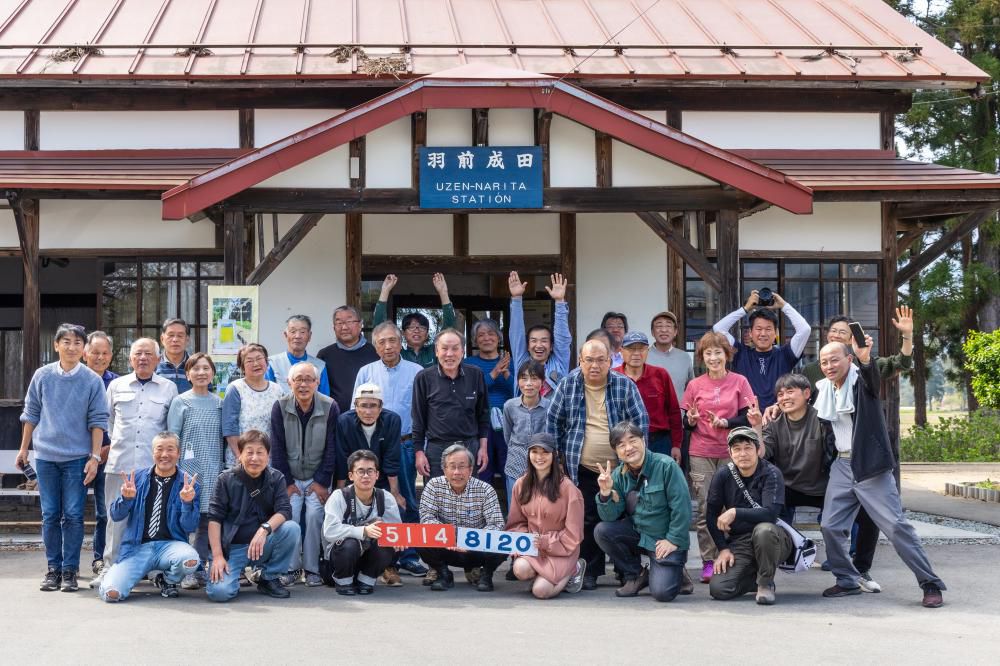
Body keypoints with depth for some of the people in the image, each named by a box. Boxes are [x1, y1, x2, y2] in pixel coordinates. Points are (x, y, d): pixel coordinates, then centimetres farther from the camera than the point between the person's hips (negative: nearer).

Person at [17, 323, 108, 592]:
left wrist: (94, 457, -6)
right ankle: (53, 569, 13)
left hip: (77, 457, -2)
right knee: (50, 515, 5)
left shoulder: (92, 380, -3)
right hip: (45, 456, 2)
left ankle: (70, 570, 6)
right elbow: (31, 414, 11)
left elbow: (98, 421, -1)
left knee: (73, 516, -1)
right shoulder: (42, 376, 3)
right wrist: (23, 449, 11)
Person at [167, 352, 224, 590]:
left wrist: (226, 464, 10)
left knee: (207, 519, 3)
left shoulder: (218, 403, 11)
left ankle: (200, 568, 10)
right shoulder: (180, 402, 2)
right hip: (188, 469, -3)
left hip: (213, 472, 3)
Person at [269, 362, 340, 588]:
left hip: (318, 478, -1)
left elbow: (331, 448, -5)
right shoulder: (280, 407, -8)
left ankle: (312, 569, -5)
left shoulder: (330, 407, -10)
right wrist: (286, 482, -7)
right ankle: (291, 567, -3)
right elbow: (277, 448, -4)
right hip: (290, 478, 1)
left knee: (315, 516, -17)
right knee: (288, 516, -16)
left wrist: (322, 482, -8)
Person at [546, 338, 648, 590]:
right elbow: (553, 421, 7)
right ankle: (590, 572, 11)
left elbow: (641, 422, 1)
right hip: (582, 469, 0)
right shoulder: (568, 385, 1)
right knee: (588, 521, 2)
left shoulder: (625, 386, -1)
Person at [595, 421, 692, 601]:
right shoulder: (618, 475, -1)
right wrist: (605, 493, -21)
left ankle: (676, 573, 17)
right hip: (638, 534, 5)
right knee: (602, 531, -18)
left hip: (666, 541, -5)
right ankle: (636, 575, 4)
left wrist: (674, 541, -14)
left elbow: (681, 507, -16)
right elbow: (611, 517, -5)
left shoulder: (666, 466, -17)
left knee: (662, 592, -22)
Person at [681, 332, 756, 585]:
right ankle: (708, 562, -1)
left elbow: (748, 418, -1)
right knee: (705, 509, -3)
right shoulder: (695, 385, 7)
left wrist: (724, 422, -16)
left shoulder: (739, 382, 3)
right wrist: (691, 420, -13)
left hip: (731, 453, -1)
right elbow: (686, 422, 9)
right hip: (701, 454, 1)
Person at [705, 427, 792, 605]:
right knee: (718, 590, -17)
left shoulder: (771, 474, -12)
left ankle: (766, 583, -13)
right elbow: (712, 515, 3)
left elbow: (770, 513, -25)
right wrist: (723, 549, -6)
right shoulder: (723, 475, -1)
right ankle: (755, 576, 16)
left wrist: (735, 513, -24)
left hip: (773, 540, -3)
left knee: (763, 530, -39)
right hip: (738, 543, 3)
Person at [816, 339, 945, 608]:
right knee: (830, 526, 4)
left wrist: (866, 358, -57)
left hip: (870, 465, -6)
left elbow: (872, 374, -36)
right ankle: (847, 581, 21)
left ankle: (931, 584, -3)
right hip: (842, 464, 6)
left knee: (895, 525, -9)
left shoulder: (862, 380, -11)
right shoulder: (822, 389, 7)